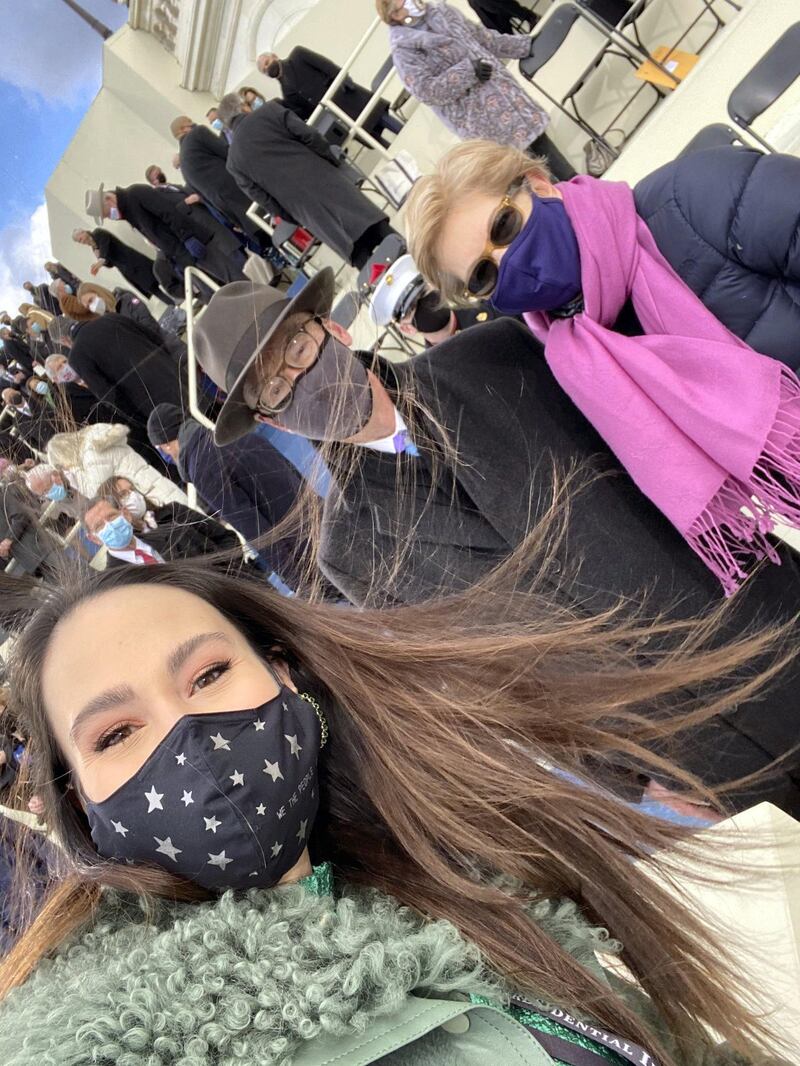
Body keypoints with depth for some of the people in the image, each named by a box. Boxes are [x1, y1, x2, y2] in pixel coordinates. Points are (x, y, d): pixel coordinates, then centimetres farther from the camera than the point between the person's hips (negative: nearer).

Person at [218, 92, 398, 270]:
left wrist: (289, 217, 15)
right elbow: (308, 135, -3)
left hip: (302, 205, 1)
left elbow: (261, 197, 6)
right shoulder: (268, 111, 4)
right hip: (321, 178, -1)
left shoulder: (233, 161, 8)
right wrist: (333, 159, 9)